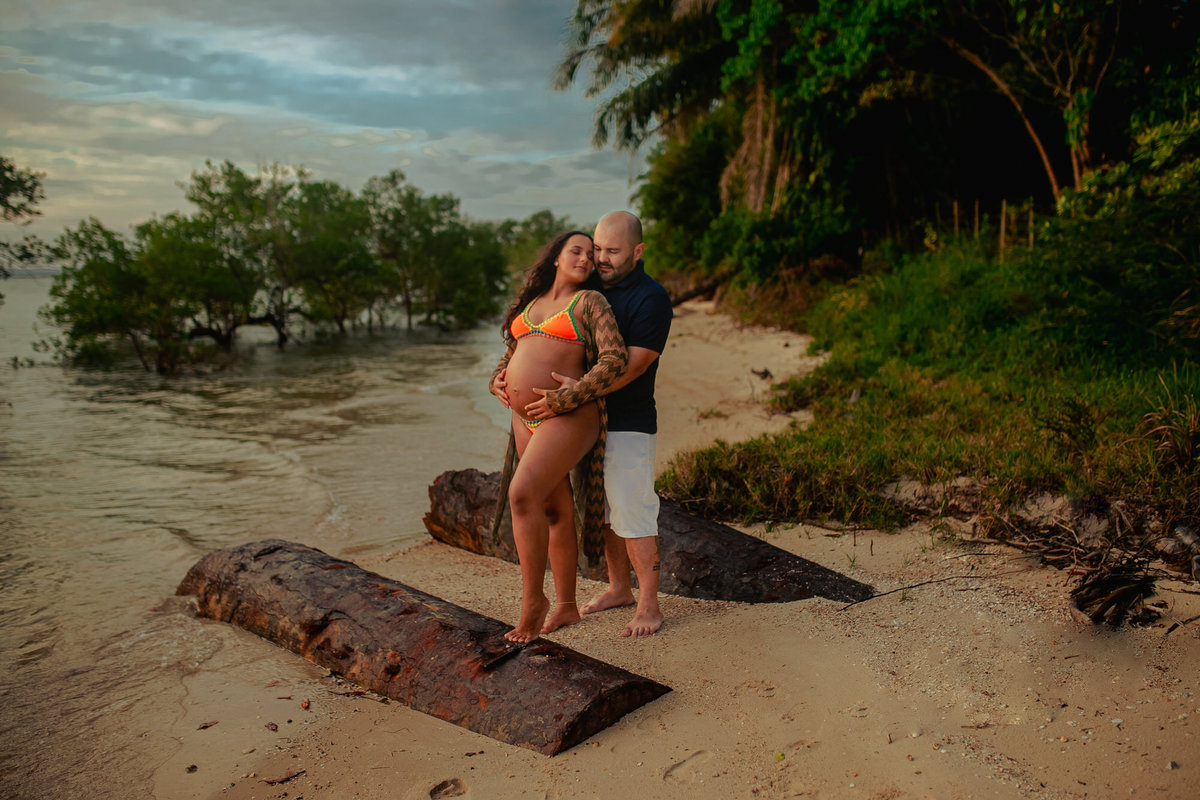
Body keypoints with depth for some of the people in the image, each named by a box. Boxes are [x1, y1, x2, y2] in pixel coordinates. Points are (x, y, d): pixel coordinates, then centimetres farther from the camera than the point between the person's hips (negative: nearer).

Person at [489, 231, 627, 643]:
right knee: (554, 511, 12)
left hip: (568, 418, -6)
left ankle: (532, 599, -7)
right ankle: (566, 606, 24)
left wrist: (573, 394, -19)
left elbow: (615, 357, -10)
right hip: (525, 419, 7)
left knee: (522, 494, -22)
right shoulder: (531, 303, 18)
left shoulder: (590, 301, 1)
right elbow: (511, 354, 27)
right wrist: (498, 380, 5)